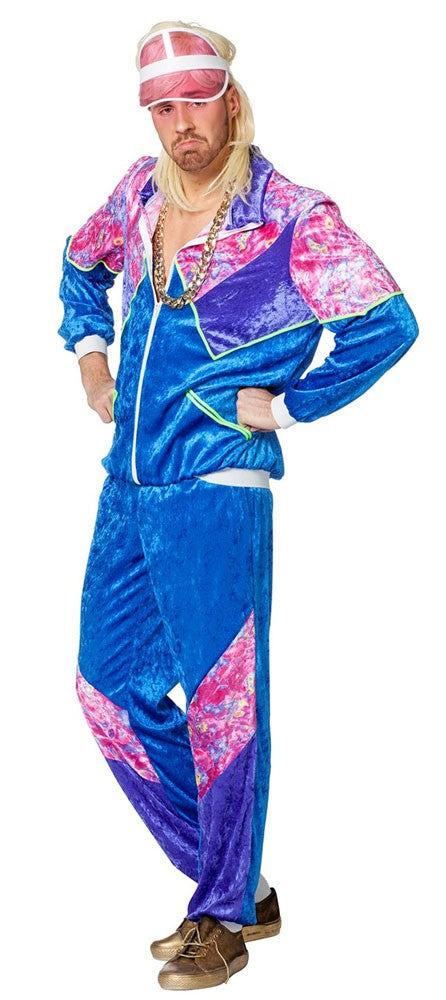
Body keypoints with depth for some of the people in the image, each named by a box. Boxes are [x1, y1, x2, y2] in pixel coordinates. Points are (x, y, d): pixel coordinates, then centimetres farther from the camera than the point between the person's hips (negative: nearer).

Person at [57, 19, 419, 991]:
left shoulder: (291, 219, -11)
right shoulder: (141, 193, 9)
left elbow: (389, 322, -15)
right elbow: (83, 263, 29)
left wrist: (286, 403, -11)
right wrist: (89, 350, 16)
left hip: (217, 493, -7)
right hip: (127, 485, 7)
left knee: (222, 707, -1)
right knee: (110, 686, 10)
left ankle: (224, 920, 17)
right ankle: (239, 884, 24)